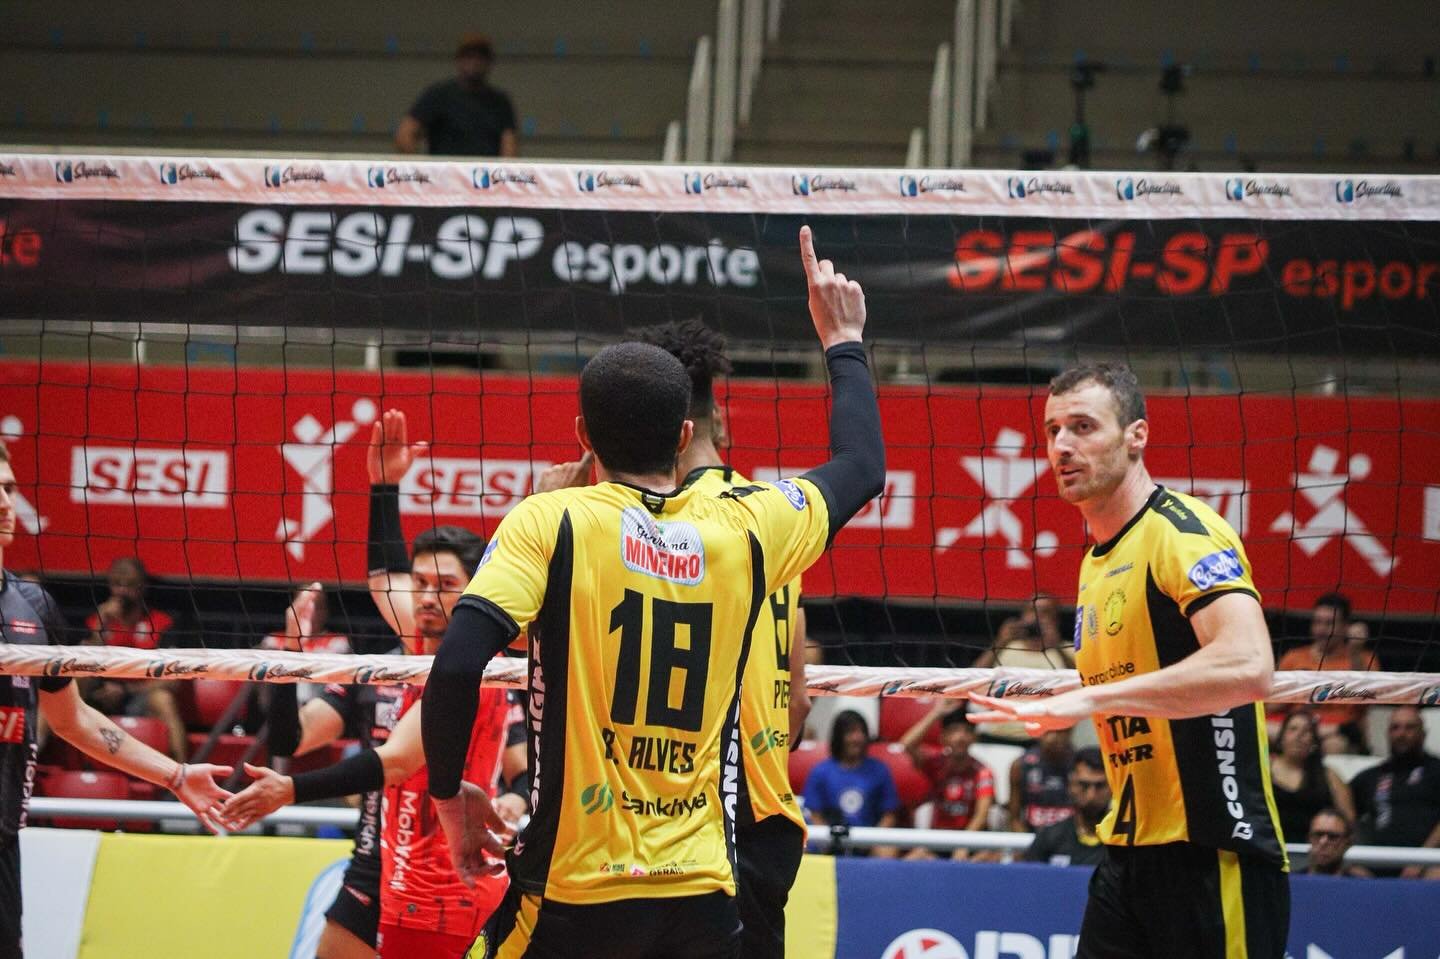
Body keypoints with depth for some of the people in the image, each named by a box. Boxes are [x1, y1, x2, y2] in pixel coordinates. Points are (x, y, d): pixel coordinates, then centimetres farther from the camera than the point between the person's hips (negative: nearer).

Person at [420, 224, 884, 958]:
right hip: (702, 897, 3)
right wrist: (843, 342, 38)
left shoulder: (549, 523, -5)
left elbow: (457, 665, -16)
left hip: (573, 896, -3)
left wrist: (449, 791, 0)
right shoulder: (743, 530, 5)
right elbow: (863, 466, 24)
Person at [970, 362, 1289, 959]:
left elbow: (1247, 666, -27)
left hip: (1211, 859, -8)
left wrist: (1088, 699, -26)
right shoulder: (1096, 561, 16)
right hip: (1128, 857, 9)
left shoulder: (1182, 530, -11)